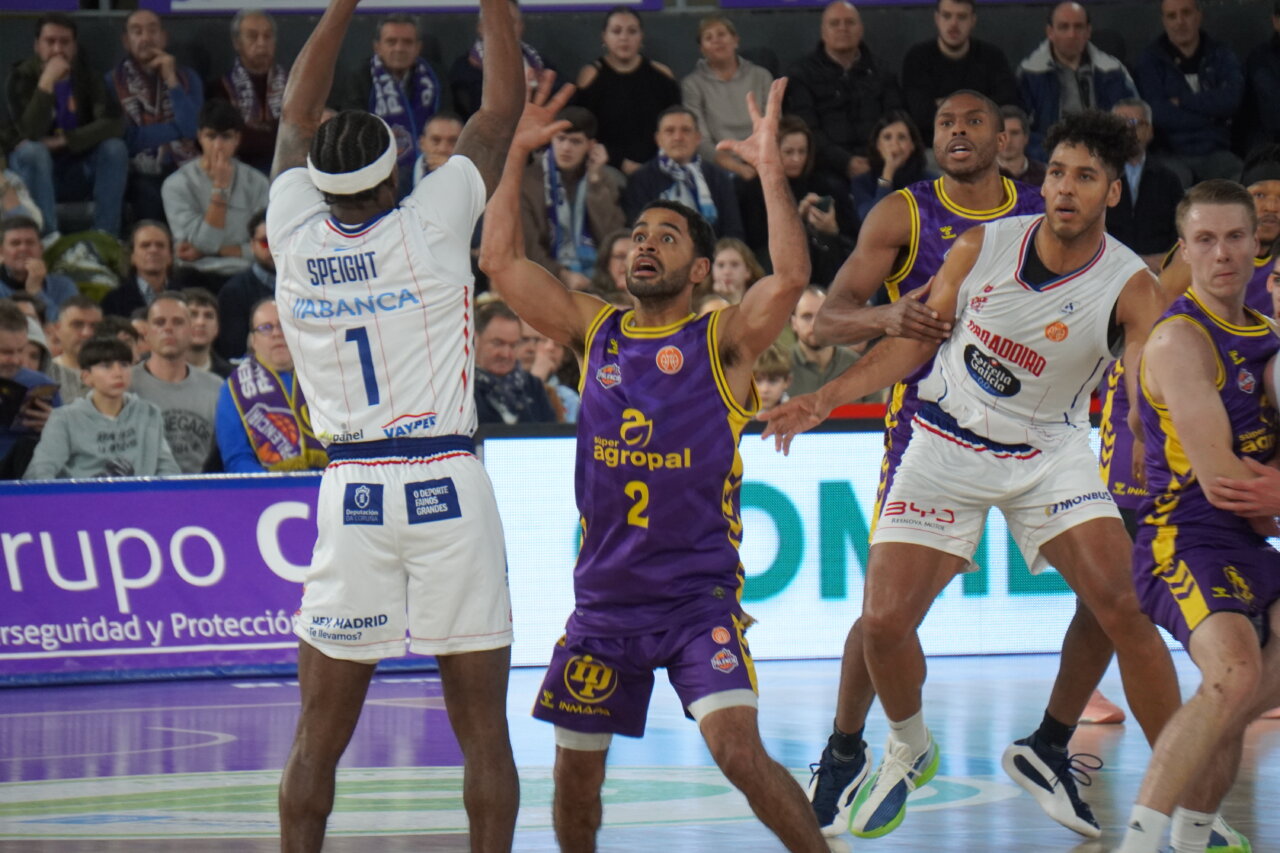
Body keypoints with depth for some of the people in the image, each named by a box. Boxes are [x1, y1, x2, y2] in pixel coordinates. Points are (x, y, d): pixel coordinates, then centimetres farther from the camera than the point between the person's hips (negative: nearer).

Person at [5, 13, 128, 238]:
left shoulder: (85, 76, 0)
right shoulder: (22, 77, -9)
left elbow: (113, 124, -16)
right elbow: (32, 134, -25)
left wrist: (63, 141, -25)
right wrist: (47, 82, -31)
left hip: (79, 172, 3)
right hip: (34, 170, -3)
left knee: (114, 147, -23)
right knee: (33, 150, -34)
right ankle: (50, 237, -40)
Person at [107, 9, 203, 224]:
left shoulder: (186, 77, 14)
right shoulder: (114, 81, 6)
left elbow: (193, 129, -3)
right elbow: (128, 140, -5)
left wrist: (171, 80, -3)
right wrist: (175, 128, 2)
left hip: (183, 168, 2)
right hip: (140, 174, -2)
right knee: (149, 195, -35)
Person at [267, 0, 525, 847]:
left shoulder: (297, 236, 2)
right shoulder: (429, 226, -5)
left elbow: (297, 115, 20)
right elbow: (504, 106, 7)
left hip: (350, 492, 2)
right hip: (448, 488, -2)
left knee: (320, 736, 7)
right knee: (483, 729, 2)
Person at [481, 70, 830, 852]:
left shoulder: (723, 341, -3)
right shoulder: (595, 332, 8)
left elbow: (791, 276, -21)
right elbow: (501, 260, 4)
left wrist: (770, 171, -24)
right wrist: (517, 155, 2)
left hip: (700, 597, -4)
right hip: (603, 602, 4)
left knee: (739, 750, -21)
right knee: (576, 773, 9)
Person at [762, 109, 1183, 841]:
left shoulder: (1131, 287, -17)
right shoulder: (983, 247, -10)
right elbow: (915, 340, 2)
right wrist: (826, 400, -5)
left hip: (1050, 454, -1)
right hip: (948, 449, 2)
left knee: (1126, 608, -18)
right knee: (885, 622, -7)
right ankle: (910, 749, 25)